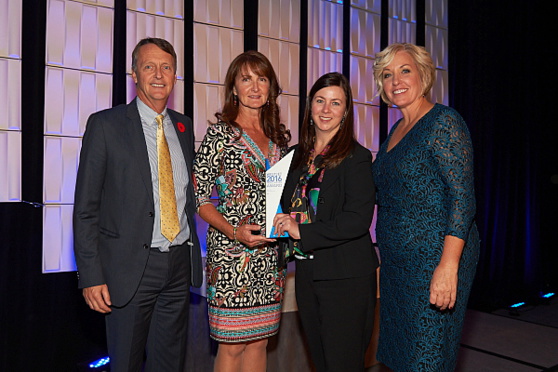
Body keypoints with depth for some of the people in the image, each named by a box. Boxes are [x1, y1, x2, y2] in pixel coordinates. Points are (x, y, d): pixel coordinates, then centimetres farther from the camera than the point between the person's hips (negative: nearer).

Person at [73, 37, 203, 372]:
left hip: (180, 264, 5)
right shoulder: (105, 124, -5)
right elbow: (86, 207, -7)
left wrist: (194, 254, 9)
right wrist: (91, 276, -11)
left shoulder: (184, 126, 10)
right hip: (130, 267, -4)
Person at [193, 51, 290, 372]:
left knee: (259, 341, 13)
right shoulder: (220, 133, -4)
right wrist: (233, 231, -18)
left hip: (270, 255, 5)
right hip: (231, 254, -5)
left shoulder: (280, 137, 11)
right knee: (232, 344, 3)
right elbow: (200, 196, -6)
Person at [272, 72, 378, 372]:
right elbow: (288, 204, 20)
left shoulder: (356, 157, -10)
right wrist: (285, 223, -2)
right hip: (307, 273, 6)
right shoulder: (299, 155, 10)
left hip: (345, 278, -6)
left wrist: (302, 232, -17)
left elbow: (358, 219, -18)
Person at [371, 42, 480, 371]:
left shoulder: (444, 122, -10)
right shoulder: (397, 130, 14)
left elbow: (463, 197, -18)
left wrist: (448, 265, -25)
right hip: (397, 261, 8)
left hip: (435, 259, -8)